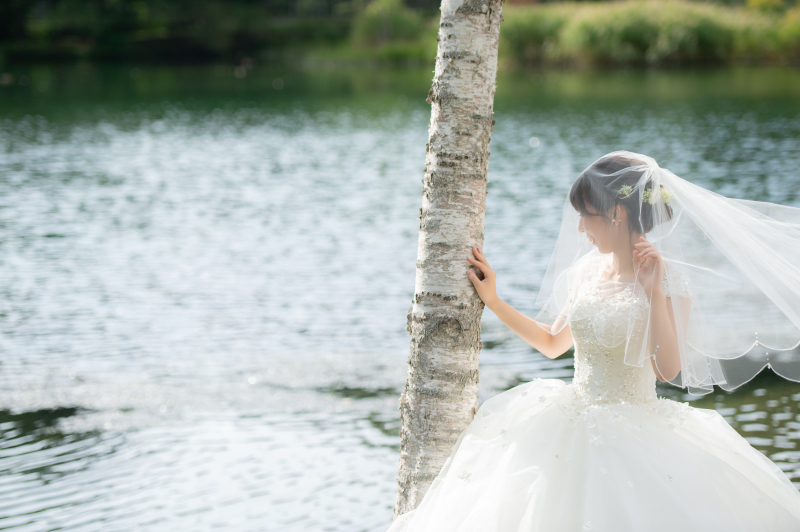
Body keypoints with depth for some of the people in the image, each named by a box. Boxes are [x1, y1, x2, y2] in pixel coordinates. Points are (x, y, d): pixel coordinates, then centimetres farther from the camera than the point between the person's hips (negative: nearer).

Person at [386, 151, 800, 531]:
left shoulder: (670, 280, -11)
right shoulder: (589, 269, 7)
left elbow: (668, 369, -21)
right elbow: (553, 343, 20)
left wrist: (653, 291, -23)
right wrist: (493, 300, 17)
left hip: (636, 436, -6)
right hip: (575, 427, 6)